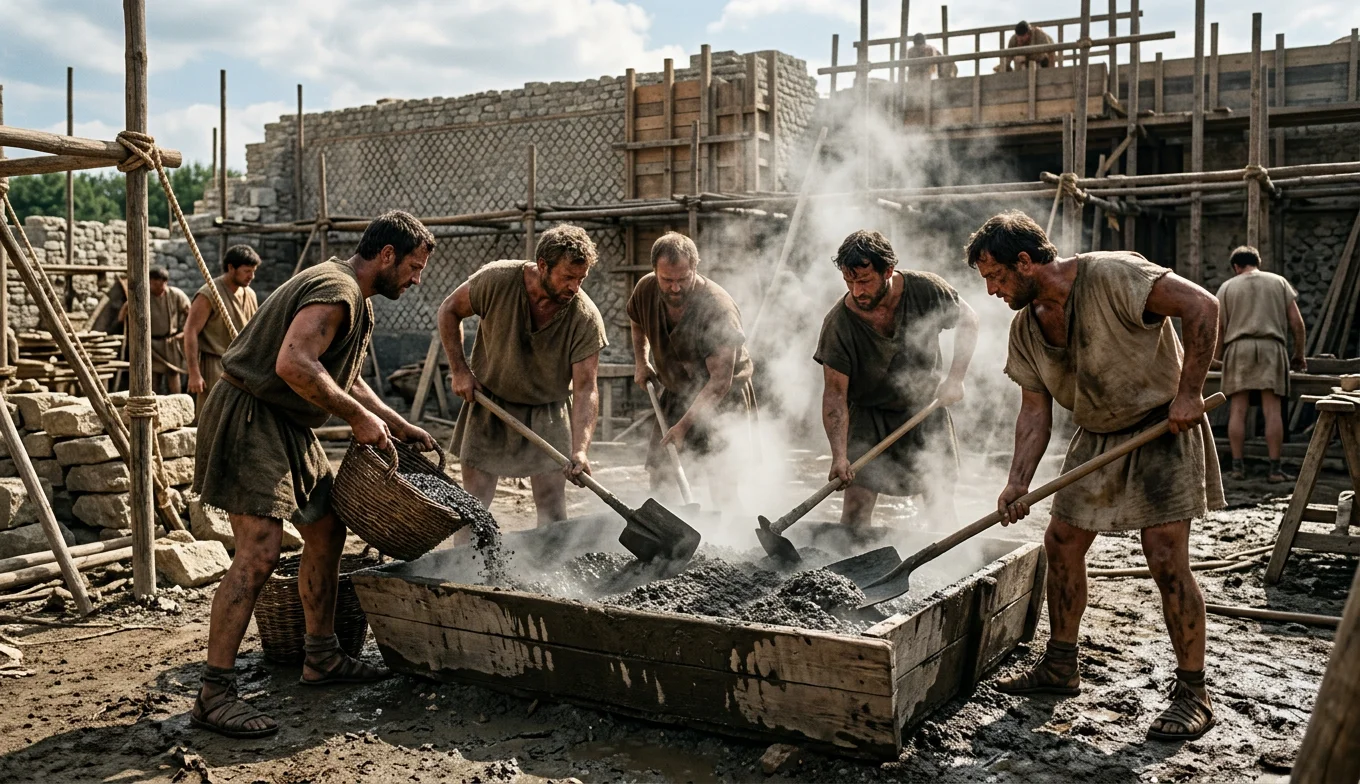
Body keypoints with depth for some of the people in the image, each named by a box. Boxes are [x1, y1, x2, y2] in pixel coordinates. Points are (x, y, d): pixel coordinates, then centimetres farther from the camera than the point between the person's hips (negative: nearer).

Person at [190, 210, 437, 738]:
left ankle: (321, 657, 25)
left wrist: (399, 427, 22)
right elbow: (294, 364, -31)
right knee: (258, 552, -17)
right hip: (249, 417, -11)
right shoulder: (336, 290, -18)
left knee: (326, 530, 13)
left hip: (288, 424, 11)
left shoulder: (356, 300, 17)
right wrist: (358, 417, -24)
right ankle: (214, 695, -11)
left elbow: (345, 379, 26)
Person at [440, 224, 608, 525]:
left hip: (547, 413, 0)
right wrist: (459, 370, -7)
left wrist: (579, 450, -34)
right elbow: (449, 311, -2)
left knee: (553, 511, 0)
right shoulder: (496, 280, -21)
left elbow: (585, 388, -23)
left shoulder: (586, 318, -22)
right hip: (488, 403, 0)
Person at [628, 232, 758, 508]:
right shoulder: (645, 290, -12)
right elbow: (636, 322, 16)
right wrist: (640, 361, 4)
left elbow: (720, 381, -29)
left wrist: (684, 424, -29)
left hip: (723, 396, -6)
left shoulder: (717, 307, -31)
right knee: (658, 466, 9)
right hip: (676, 390, 6)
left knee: (721, 475, -16)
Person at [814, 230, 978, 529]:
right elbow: (835, 394, -21)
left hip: (926, 406, 2)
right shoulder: (838, 323, -23)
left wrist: (955, 378, -8)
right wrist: (839, 456, -31)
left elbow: (968, 320, 1)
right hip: (869, 414, -2)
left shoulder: (927, 290, -19)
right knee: (857, 505, -11)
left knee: (941, 503, 9)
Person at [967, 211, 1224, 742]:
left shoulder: (1110, 275, -23)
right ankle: (1060, 668, 24)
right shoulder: (1025, 329, -1)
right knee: (1061, 543, 8)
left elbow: (1201, 306, -25)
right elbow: (1034, 412, 1)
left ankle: (1193, 695, 4)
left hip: (1162, 427, -7)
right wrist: (1018, 484, -10)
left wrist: (1188, 393, -27)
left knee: (1166, 559, -11)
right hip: (1097, 437, 7)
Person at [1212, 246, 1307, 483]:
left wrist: (1218, 355, 23)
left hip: (1238, 348, 0)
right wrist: (1299, 355, 19)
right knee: (1272, 409, -3)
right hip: (1271, 347, 0)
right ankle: (1275, 468, -4)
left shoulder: (1227, 287, 12)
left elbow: (1219, 328, 9)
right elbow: (1297, 323, 9)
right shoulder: (1279, 282, 14)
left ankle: (1237, 466, -1)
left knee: (1238, 409, 0)